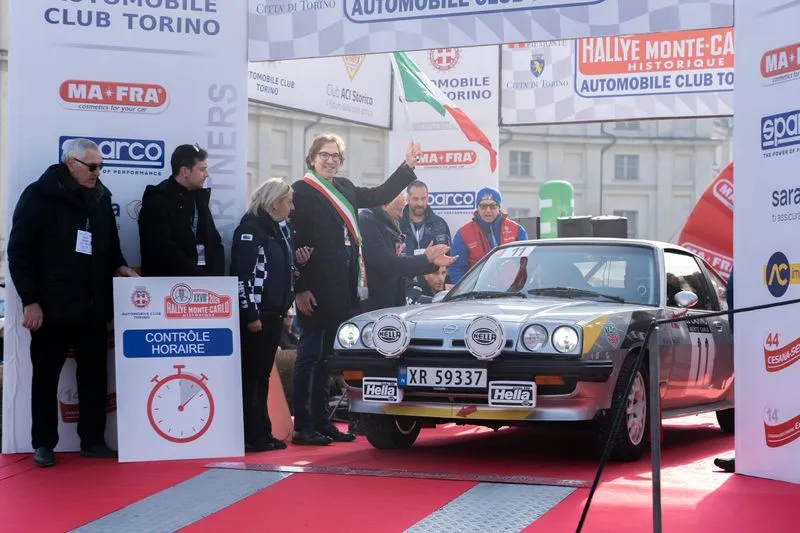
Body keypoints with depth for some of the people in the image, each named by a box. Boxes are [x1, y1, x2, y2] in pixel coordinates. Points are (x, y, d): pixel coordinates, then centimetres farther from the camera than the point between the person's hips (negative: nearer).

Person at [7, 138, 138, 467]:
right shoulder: (39, 196, -7)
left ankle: (93, 440, 16)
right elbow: (19, 252, -9)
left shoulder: (101, 199, 11)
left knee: (95, 375, 7)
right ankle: (44, 444, 13)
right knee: (46, 377, 5)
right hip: (50, 307, -5)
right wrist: (30, 300, -14)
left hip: (92, 306, 5)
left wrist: (119, 267, 2)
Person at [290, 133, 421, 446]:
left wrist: (408, 166, 18)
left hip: (342, 290, 7)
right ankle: (302, 426, -2)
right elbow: (293, 242, -11)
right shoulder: (302, 192, -6)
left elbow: (380, 195, 27)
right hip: (315, 291, -7)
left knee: (325, 356, 12)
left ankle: (321, 422, 17)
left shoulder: (345, 189, 16)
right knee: (310, 355, -5)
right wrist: (299, 289, -16)